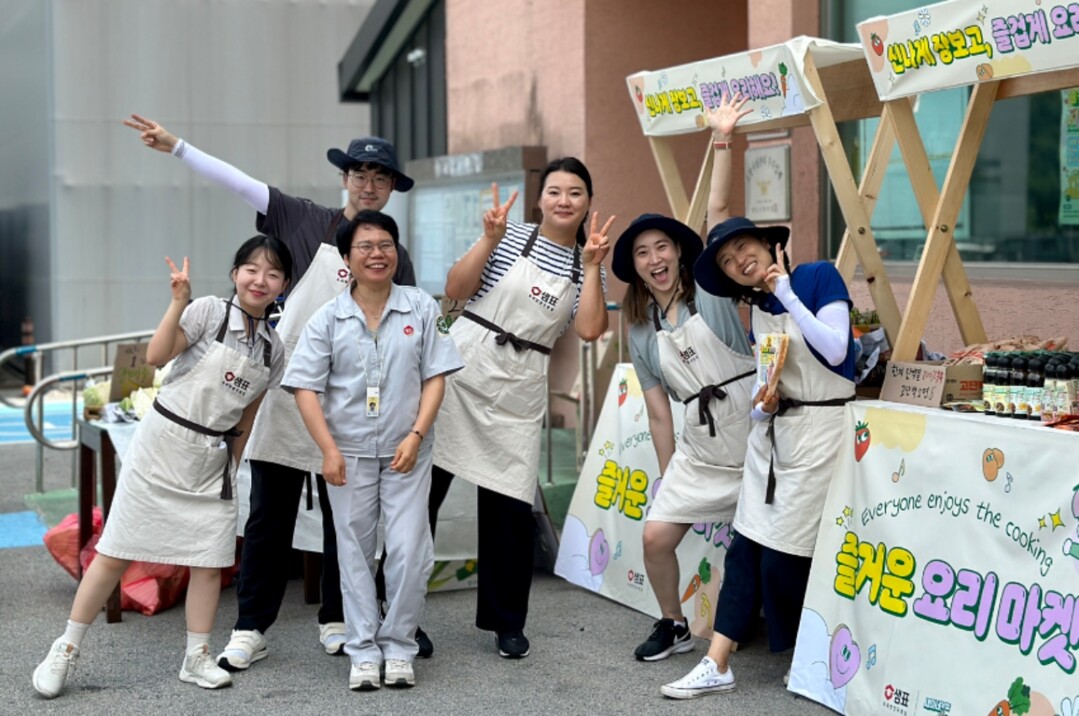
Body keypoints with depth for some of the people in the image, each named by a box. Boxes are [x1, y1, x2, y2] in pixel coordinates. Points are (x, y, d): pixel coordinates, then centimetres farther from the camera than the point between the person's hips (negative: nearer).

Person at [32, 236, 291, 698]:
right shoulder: (210, 312, -9)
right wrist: (179, 301, -27)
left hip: (210, 459, 5)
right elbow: (156, 356, -21)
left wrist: (233, 464, 15)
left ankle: (197, 659, 18)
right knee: (116, 552, -2)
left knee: (211, 561, 4)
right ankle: (65, 650, 9)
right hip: (162, 443, -5)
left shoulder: (273, 349, 6)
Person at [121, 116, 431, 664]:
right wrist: (176, 146, -8)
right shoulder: (309, 223, 2)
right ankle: (250, 629, 9)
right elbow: (241, 184, -2)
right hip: (287, 387, -1)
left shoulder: (395, 255, 6)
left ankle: (335, 622, 23)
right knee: (269, 514, 3)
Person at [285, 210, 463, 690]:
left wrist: (416, 436, -11)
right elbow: (305, 387, -4)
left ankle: (399, 647, 10)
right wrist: (328, 450, -11)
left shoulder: (421, 309, 0)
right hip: (349, 455, 1)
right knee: (355, 554, 7)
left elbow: (435, 376, -1)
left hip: (406, 453, -1)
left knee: (409, 552, -6)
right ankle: (364, 652, 15)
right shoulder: (328, 318, -1)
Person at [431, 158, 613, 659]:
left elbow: (589, 330, -3)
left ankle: (506, 622, 18)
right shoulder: (510, 236, 4)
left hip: (518, 391, 2)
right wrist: (489, 239, -10)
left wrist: (592, 266, -6)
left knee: (510, 506, 1)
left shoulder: (584, 266, 11)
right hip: (460, 364, -2)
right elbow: (455, 290, -2)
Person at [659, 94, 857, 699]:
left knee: (782, 556, -5)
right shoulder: (756, 305, 11)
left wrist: (786, 290, -16)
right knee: (746, 547, 2)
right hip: (773, 425, 7)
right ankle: (717, 666, 3)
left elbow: (833, 349, -19)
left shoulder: (819, 276, -9)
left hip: (819, 427, -7)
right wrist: (763, 399, -2)